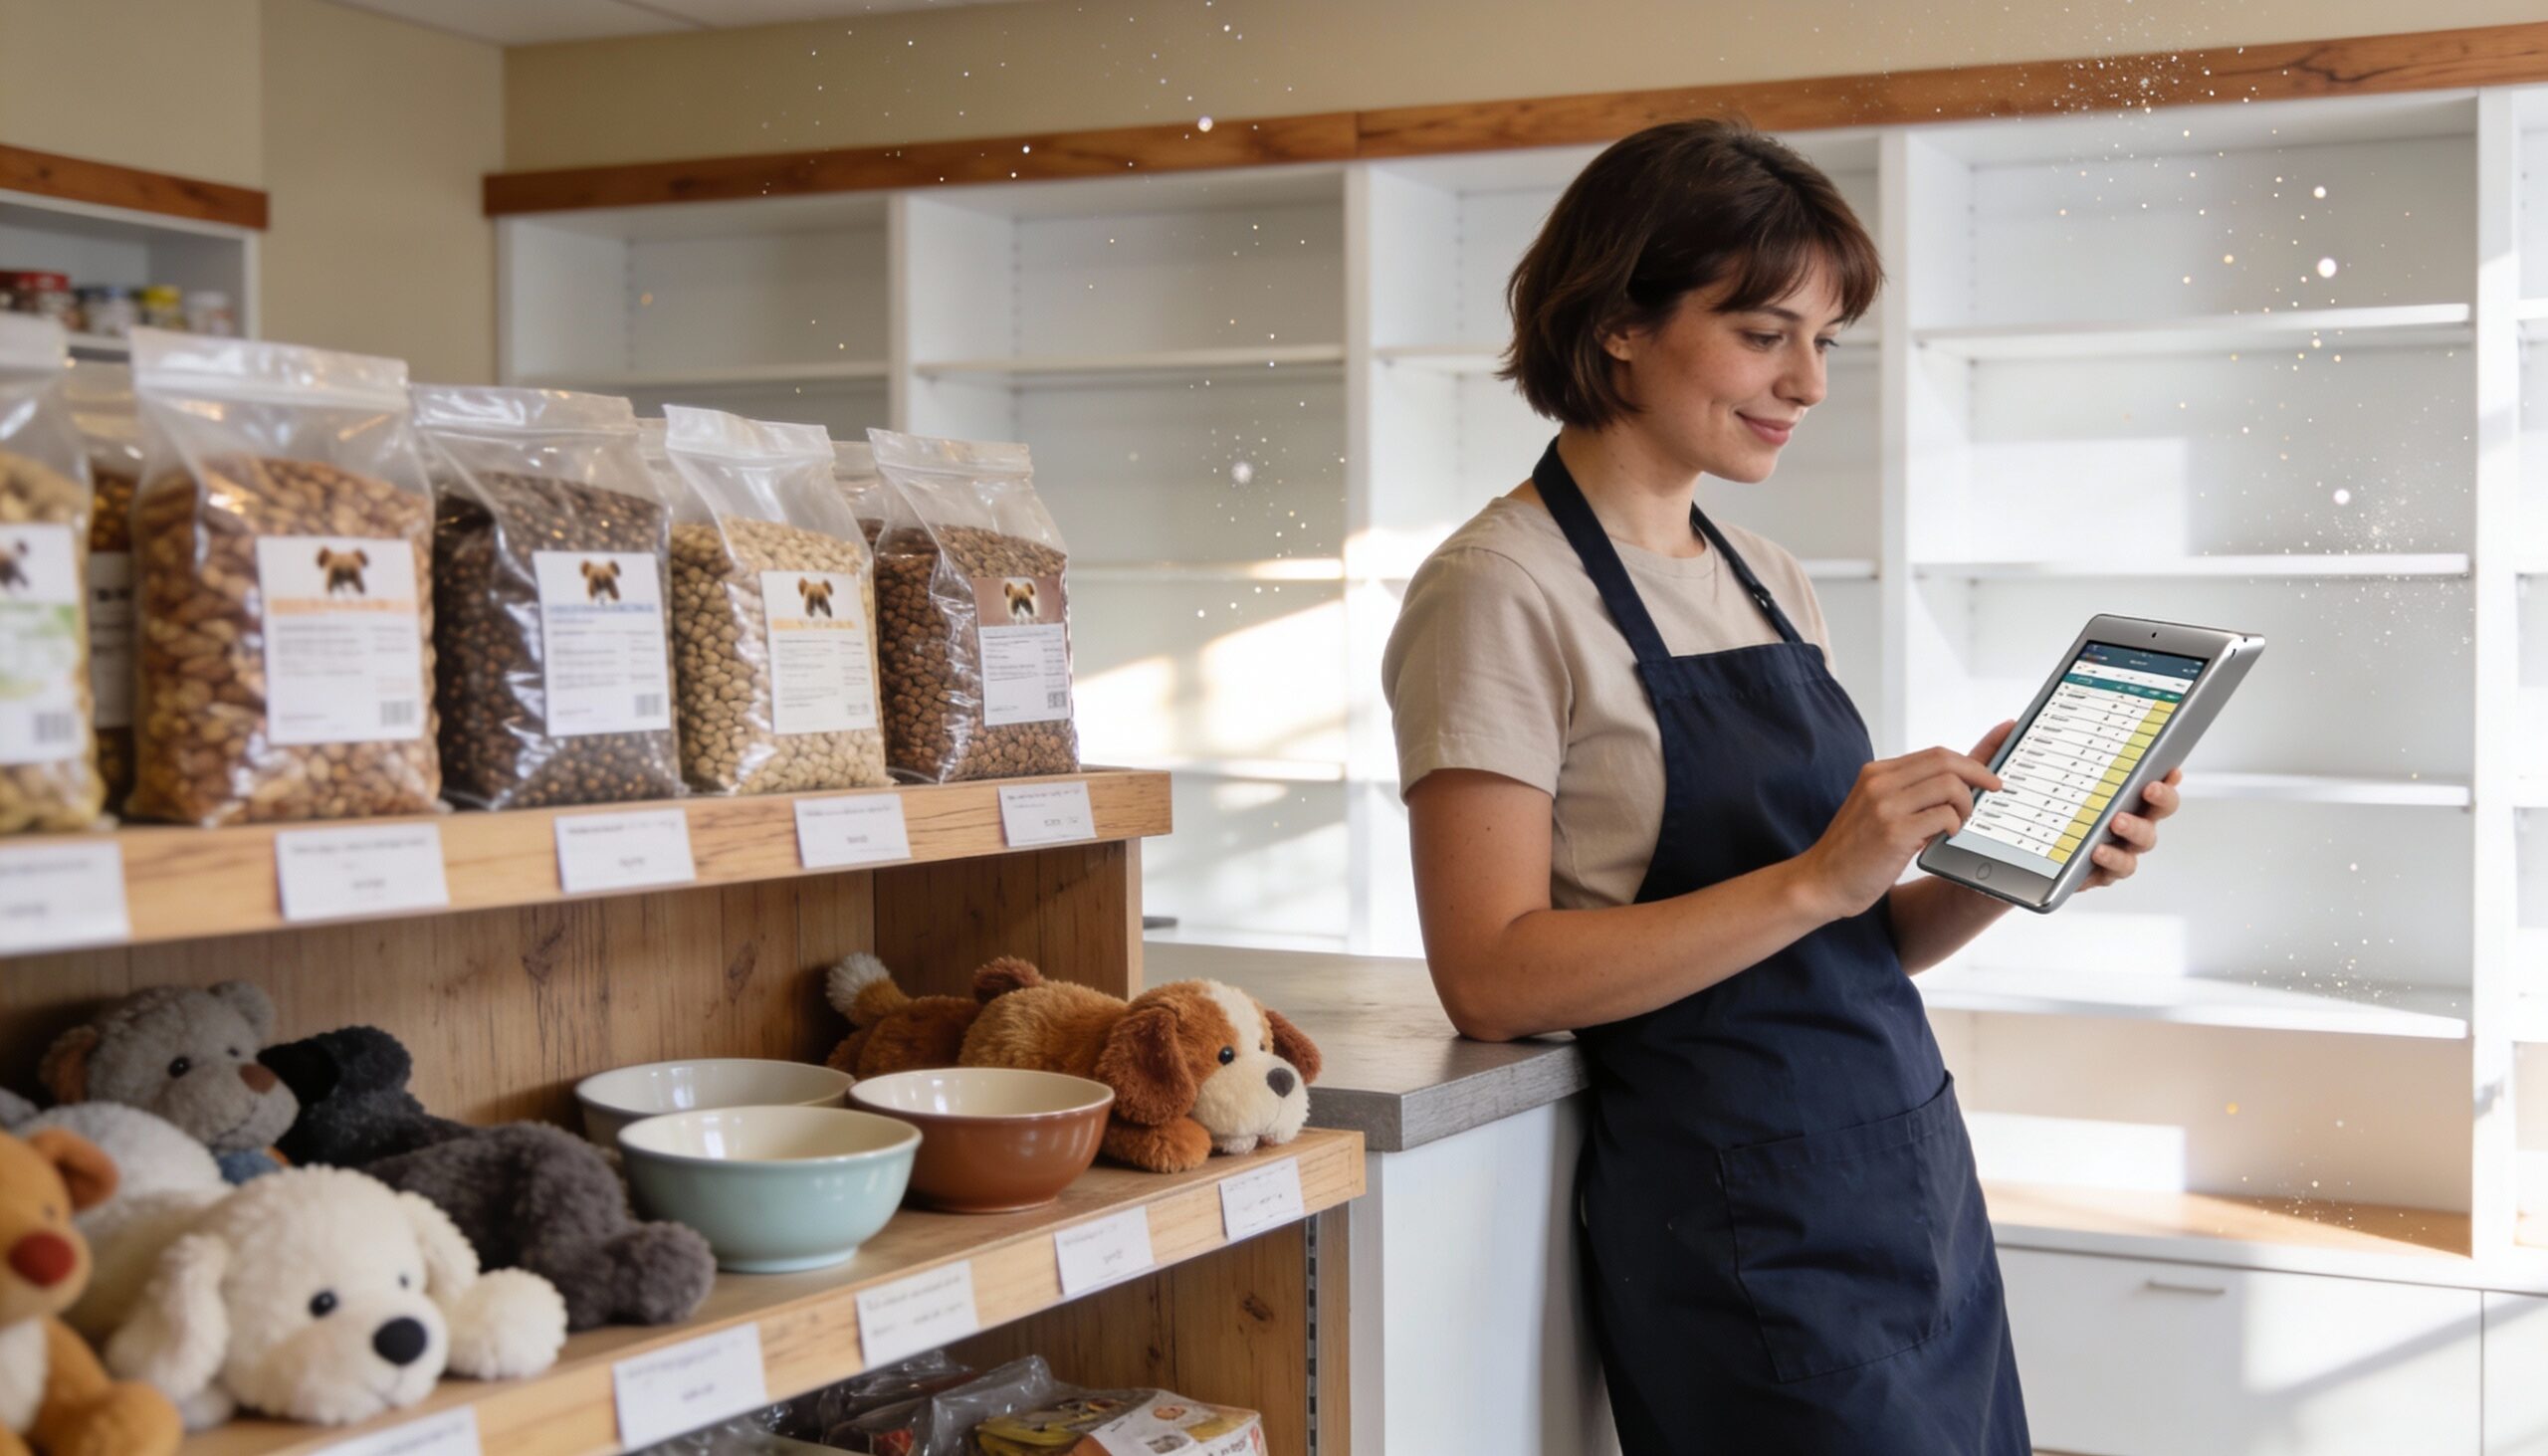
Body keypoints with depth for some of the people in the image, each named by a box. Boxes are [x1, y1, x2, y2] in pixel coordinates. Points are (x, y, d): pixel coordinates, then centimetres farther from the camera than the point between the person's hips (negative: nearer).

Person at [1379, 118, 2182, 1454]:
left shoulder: (1771, 582, 14)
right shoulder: (1501, 593, -11)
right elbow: (1493, 977, -20)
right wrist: (1815, 880, -23)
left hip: (1917, 1191, 8)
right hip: (1739, 1229, -8)